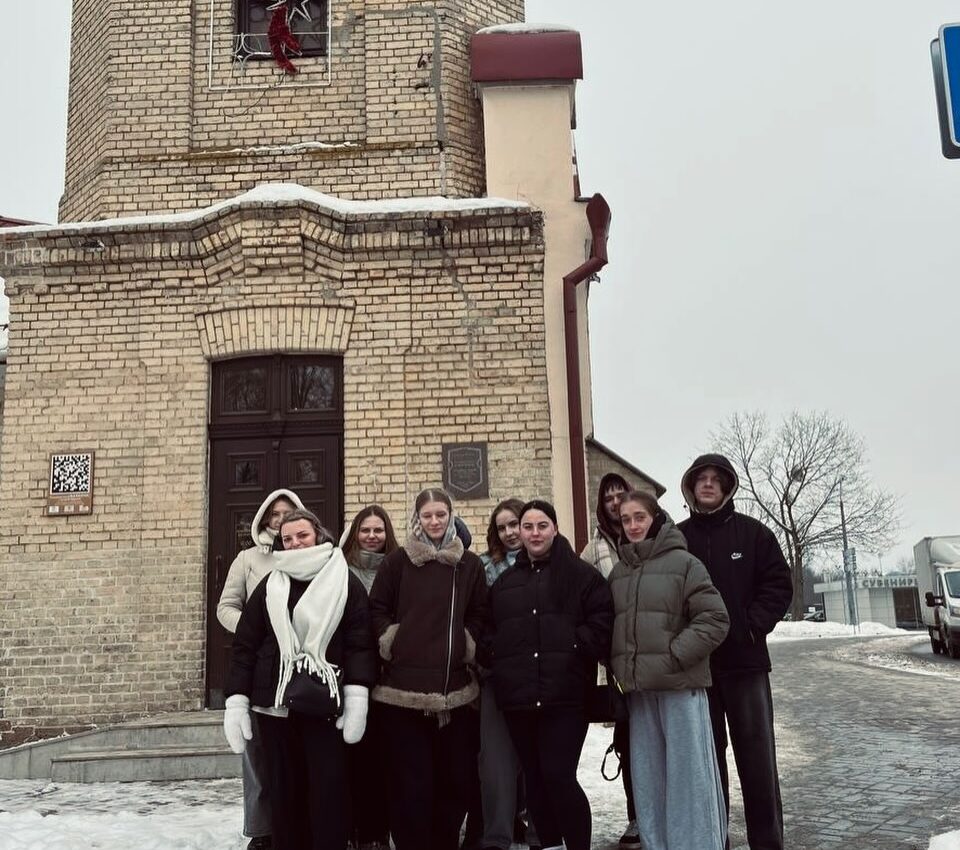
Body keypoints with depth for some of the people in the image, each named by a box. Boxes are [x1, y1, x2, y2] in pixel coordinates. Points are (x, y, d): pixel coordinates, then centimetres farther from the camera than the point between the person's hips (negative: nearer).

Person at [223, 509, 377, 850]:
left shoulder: (345, 582, 2)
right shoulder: (270, 585, 7)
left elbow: (360, 642, -3)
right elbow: (245, 645, 6)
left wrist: (357, 697, -12)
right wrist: (236, 701, -2)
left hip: (325, 702, -2)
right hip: (275, 701, 2)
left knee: (328, 786, -2)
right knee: (284, 787, 9)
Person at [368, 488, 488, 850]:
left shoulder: (470, 564, 8)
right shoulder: (397, 561, 2)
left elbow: (479, 614, 14)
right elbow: (377, 608, 5)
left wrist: (468, 646, 3)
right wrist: (390, 641, -4)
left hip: (454, 684, 3)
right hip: (405, 683, -2)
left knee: (457, 773, 8)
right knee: (410, 776, 1)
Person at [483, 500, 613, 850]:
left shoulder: (580, 574, 2)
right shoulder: (504, 581, 17)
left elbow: (602, 621, -5)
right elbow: (488, 630, 19)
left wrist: (576, 649, -13)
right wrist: (494, 657, 3)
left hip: (565, 693, -5)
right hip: (517, 694, 5)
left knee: (558, 775, -9)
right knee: (534, 777, 12)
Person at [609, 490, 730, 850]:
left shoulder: (683, 562, -5)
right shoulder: (618, 572, 12)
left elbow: (715, 619, -9)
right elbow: (610, 627, 20)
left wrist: (673, 657, -14)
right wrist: (619, 668, 6)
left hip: (680, 686, -5)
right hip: (638, 689, 5)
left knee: (689, 776, -2)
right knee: (648, 779, 11)